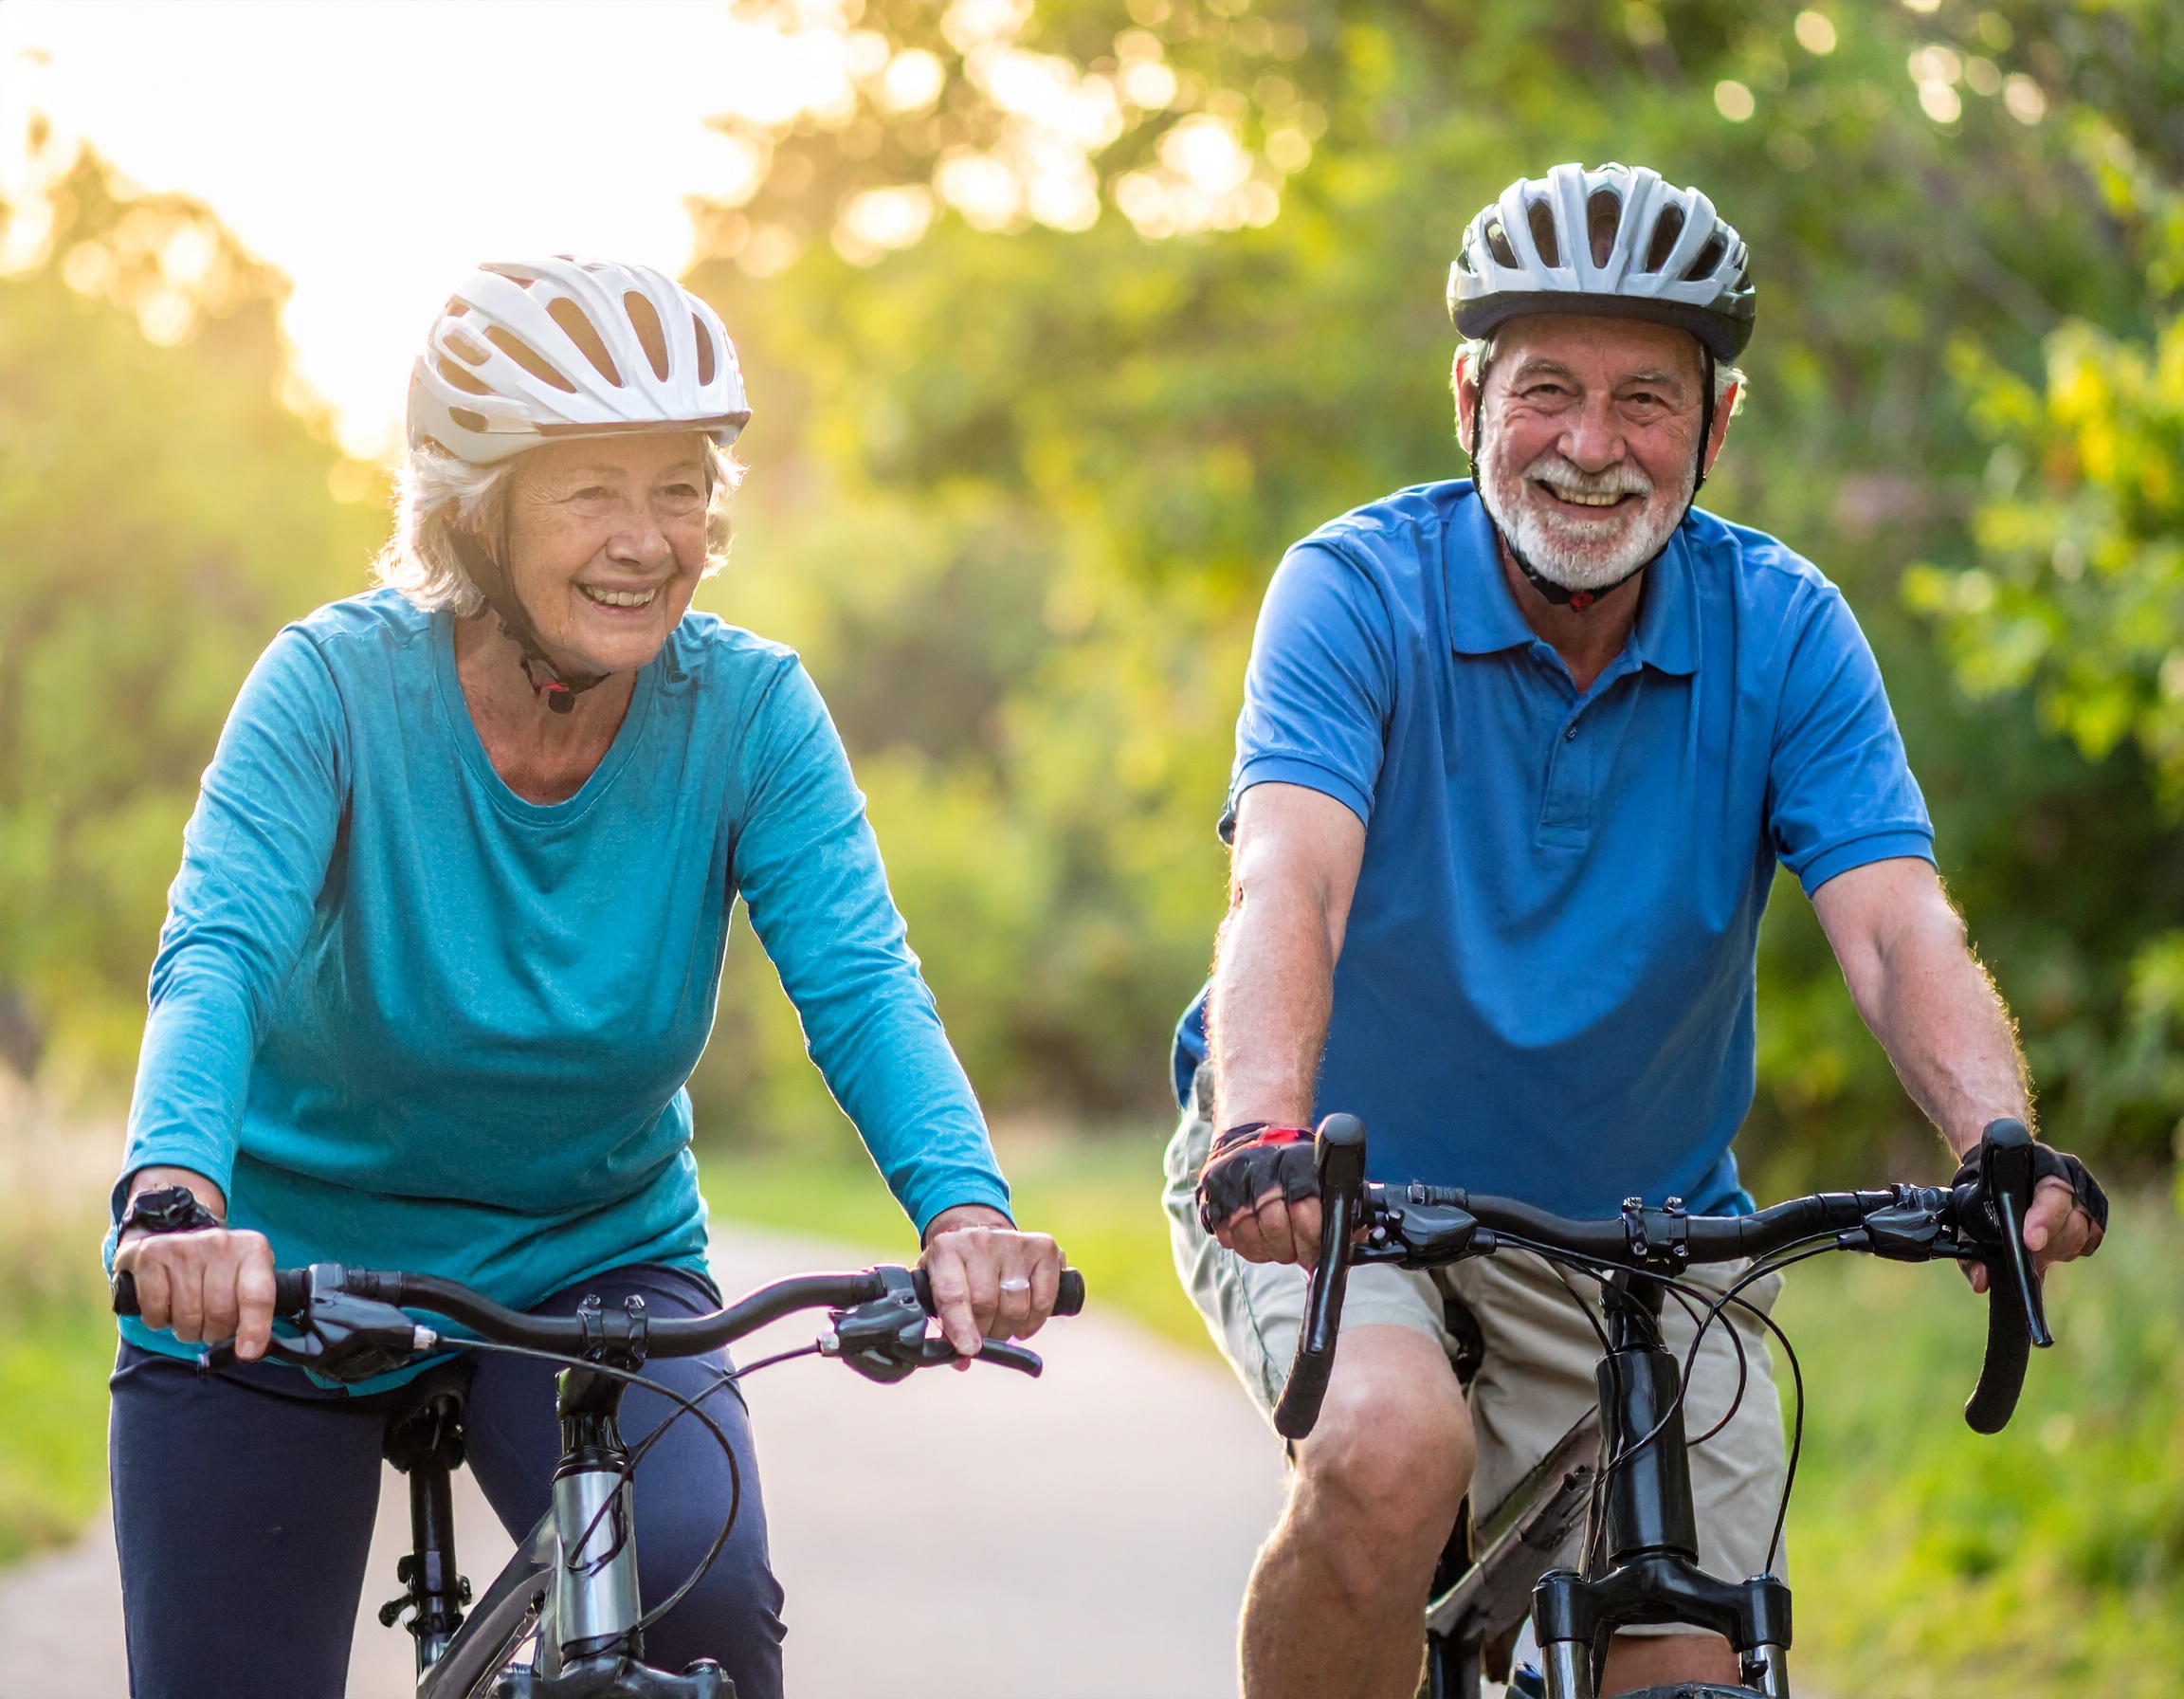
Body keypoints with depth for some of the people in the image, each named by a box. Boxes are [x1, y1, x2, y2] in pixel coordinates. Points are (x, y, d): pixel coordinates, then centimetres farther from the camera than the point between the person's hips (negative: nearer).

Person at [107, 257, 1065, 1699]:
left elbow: (860, 983, -23)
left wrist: (963, 1207, -44)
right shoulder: (338, 684, -19)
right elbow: (216, 957, -32)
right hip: (279, 1280, -1)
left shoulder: (750, 709, -13)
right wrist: (176, 1201, -53)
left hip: (590, 1266, 1)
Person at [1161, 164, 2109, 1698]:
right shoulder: (1357, 592, -15)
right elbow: (1289, 883, -30)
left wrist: (2005, 1153, -41)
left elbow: (1899, 930, -21)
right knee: (1390, 1454, -32)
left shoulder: (1784, 631, -9)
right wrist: (1264, 1135, -50)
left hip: (1643, 1229, 3)